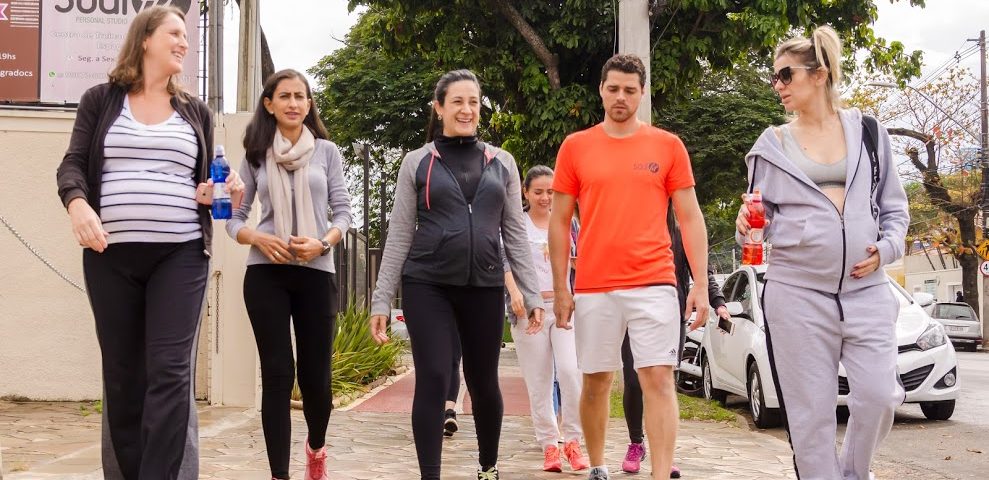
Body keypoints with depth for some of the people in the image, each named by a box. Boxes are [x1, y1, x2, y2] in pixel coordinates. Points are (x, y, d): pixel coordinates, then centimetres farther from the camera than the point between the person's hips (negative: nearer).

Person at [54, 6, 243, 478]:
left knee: (170, 372, -10)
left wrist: (215, 192, -4)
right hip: (110, 254, 0)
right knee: (122, 374, 5)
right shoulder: (101, 100, 9)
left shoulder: (196, 112, 15)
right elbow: (72, 164, 2)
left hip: (181, 254, 1)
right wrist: (77, 203, -19)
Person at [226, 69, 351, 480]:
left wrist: (323, 243, -14)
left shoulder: (326, 151, 7)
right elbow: (234, 218, 7)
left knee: (315, 374, 4)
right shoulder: (256, 155, 7)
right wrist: (258, 239, -13)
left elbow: (343, 211, 5)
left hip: (316, 273, 0)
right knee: (277, 373, -4)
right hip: (266, 274, 0)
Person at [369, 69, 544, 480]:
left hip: (484, 288, 2)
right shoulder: (418, 162, 4)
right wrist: (381, 300, -1)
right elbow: (399, 235, 4)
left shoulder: (501, 162, 10)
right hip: (428, 286, -2)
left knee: (483, 382, 11)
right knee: (433, 381, -8)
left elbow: (515, 232, 10)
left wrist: (532, 294, 5)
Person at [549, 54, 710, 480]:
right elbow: (559, 222, 8)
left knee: (659, 380, -6)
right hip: (593, 287, 1)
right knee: (595, 382, 10)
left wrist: (700, 284, -2)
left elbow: (690, 218, 5)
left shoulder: (668, 146, 5)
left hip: (653, 284, -1)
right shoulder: (575, 147, 6)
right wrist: (560, 289, 3)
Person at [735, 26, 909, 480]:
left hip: (866, 288, 1)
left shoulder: (867, 132, 8)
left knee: (878, 396, -7)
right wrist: (748, 224, -13)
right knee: (811, 409, 0)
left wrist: (886, 248, -5)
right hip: (797, 291, 0)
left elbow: (894, 207, 13)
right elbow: (761, 217, 10)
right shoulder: (772, 145, 7)